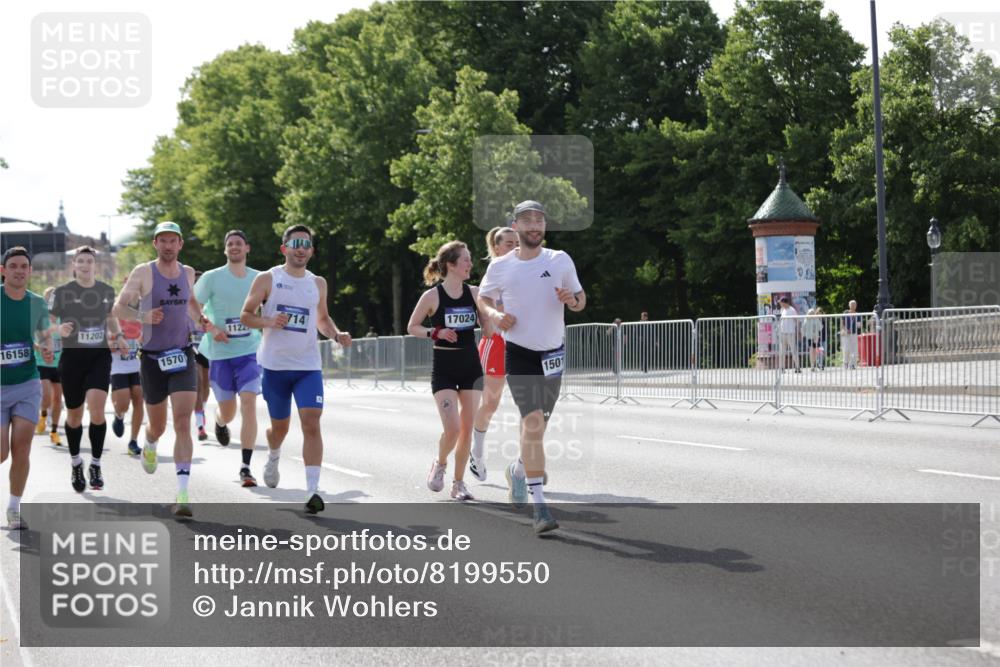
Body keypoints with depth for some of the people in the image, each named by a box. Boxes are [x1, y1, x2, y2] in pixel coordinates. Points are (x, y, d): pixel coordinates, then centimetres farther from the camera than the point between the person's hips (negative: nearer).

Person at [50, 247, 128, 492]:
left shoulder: (107, 291, 4)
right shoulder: (62, 292, -5)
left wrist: (118, 336, 3)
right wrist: (59, 329, -26)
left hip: (100, 357, 1)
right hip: (72, 358, -1)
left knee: (97, 408, -18)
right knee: (74, 415, 9)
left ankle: (95, 465, -4)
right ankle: (75, 463, 33)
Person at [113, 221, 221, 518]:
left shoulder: (188, 273, 7)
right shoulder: (143, 272, -6)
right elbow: (118, 307, -8)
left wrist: (206, 324, 13)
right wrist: (143, 316, -26)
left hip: (182, 356, 1)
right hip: (152, 358, -1)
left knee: (183, 424, -14)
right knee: (158, 426, 12)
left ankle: (182, 493, -19)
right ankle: (149, 445, 52)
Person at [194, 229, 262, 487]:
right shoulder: (212, 278, -4)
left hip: (251, 351, 1)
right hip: (220, 353, -1)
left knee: (249, 404, -15)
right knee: (227, 412, 7)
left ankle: (246, 467, -12)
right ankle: (220, 423, 48)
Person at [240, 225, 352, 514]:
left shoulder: (318, 284, 9)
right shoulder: (267, 279, -1)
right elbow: (245, 315, 0)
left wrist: (337, 334, 1)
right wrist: (269, 322, -20)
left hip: (308, 366, 1)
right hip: (275, 365, -1)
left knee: (311, 423, -15)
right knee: (280, 425, 13)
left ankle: (313, 490, -18)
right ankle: (273, 460, 48)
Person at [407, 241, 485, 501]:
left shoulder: (474, 293, 2)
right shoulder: (432, 296, -9)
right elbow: (412, 327, 0)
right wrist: (435, 332, -16)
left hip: (471, 365, 4)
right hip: (444, 367, -4)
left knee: (467, 428, 3)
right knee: (452, 428, -13)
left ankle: (459, 482, 16)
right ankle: (440, 464, 17)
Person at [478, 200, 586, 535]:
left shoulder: (560, 260, 2)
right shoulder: (500, 266, 0)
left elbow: (581, 299, 10)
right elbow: (483, 298, 15)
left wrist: (572, 300, -14)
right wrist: (494, 314, -7)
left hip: (552, 354, 3)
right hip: (519, 354, -3)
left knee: (536, 426, 14)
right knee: (533, 425, -17)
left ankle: (518, 470, 47)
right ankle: (539, 507, -18)